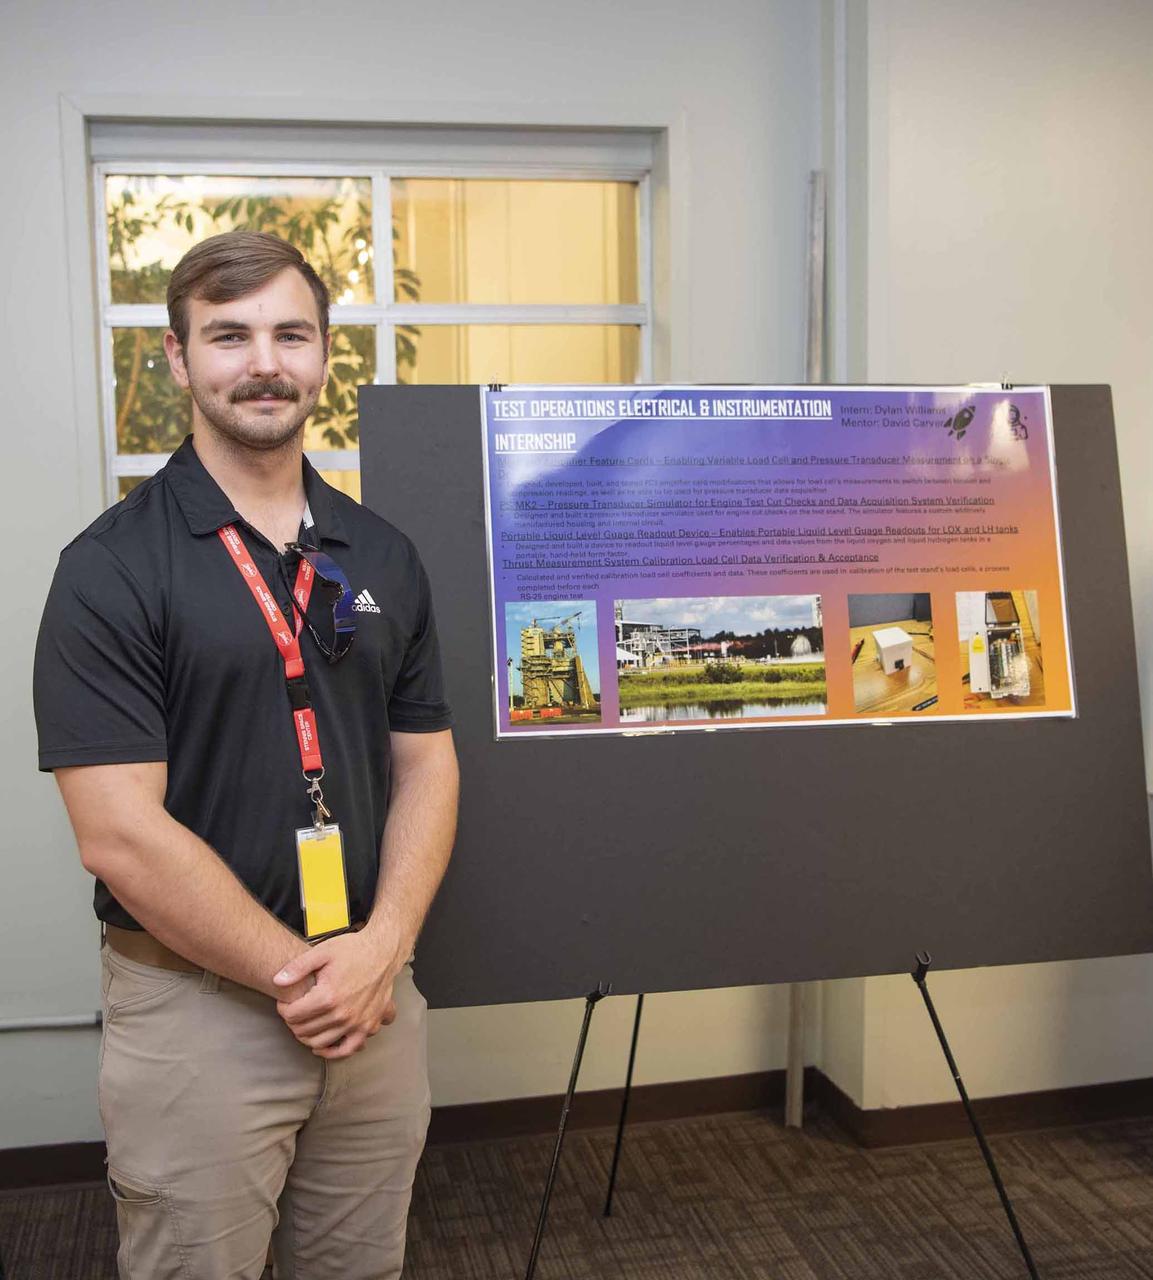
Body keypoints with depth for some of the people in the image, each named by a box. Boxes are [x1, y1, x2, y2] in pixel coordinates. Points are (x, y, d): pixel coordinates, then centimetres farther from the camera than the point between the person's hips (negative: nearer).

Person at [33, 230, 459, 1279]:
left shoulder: (384, 555, 6)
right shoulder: (112, 568, -10)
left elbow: (426, 764, 6)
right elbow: (121, 836, -15)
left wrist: (379, 949, -8)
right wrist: (298, 973, -12)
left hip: (377, 992, 5)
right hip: (197, 1004, -4)